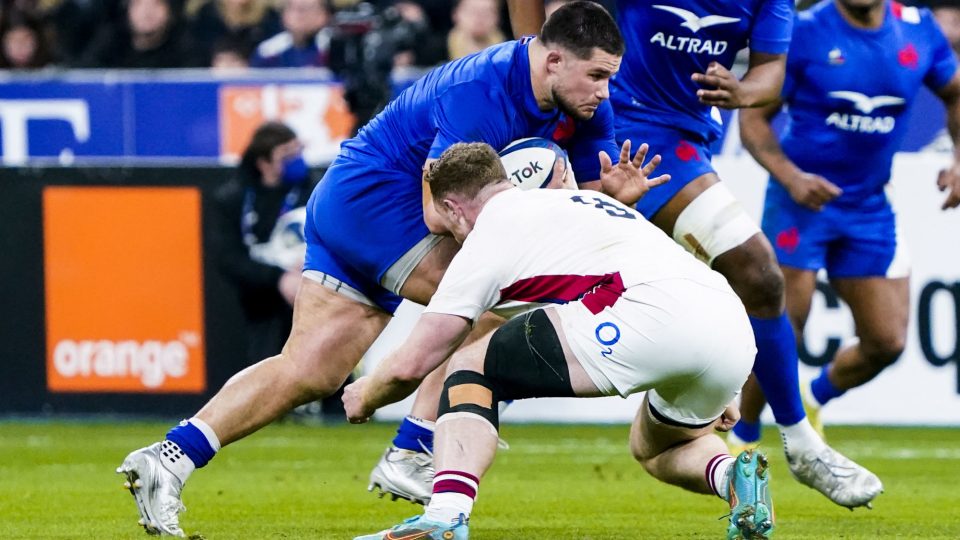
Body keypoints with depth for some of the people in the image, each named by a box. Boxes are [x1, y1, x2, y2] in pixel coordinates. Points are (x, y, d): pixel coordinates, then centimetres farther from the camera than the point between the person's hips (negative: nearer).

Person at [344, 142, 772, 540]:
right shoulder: (583, 201, 36)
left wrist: (364, 397, 36)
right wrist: (708, 395, 48)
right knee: (653, 448, 35)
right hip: (736, 332, 7)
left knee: (472, 370, 8)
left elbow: (410, 365, 14)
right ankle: (734, 476, 1)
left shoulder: (489, 236, 13)